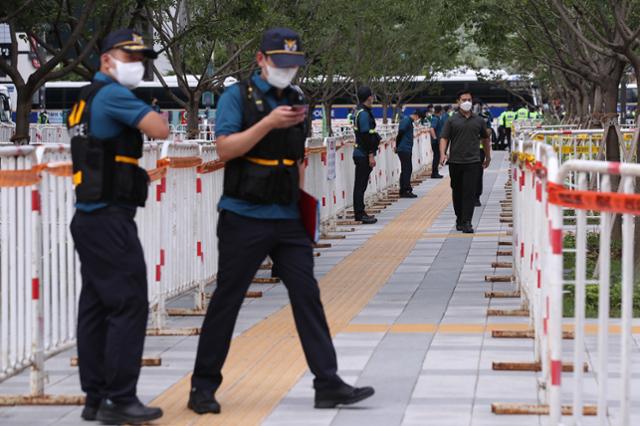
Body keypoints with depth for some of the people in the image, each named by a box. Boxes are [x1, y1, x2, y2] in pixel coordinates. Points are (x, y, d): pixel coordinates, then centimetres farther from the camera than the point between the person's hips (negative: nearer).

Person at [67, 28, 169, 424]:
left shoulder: (86, 100, 18)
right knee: (129, 304, -9)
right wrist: (154, 114, -1)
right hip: (110, 217, -10)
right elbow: (160, 130, -20)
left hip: (89, 217, 10)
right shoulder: (113, 94, -11)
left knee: (96, 307, 10)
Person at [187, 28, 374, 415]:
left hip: (288, 220, 5)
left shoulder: (295, 100, 14)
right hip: (244, 218, -5)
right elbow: (225, 148, -15)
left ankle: (328, 384, 1)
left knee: (308, 296, 0)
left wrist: (300, 198, 15)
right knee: (226, 300, 1)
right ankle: (203, 387, 11)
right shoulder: (238, 97, -4)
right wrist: (268, 123, -22)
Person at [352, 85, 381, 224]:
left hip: (360, 154, 10)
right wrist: (371, 155, -20)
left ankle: (359, 213, 19)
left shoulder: (359, 111, 14)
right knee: (361, 185, -7)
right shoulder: (364, 113, -17)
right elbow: (366, 135, -21)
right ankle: (360, 214, -6)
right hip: (363, 154, -10)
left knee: (360, 184, 13)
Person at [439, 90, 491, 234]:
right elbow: (444, 138, 1)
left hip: (473, 162, 0)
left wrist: (488, 157, 27)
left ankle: (467, 222, -14)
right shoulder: (452, 120, 5)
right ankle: (459, 219, 24)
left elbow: (485, 139, 22)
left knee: (470, 193, -10)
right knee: (457, 193, 10)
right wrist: (443, 153, -16)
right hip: (455, 162, 0)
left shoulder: (479, 121, 10)